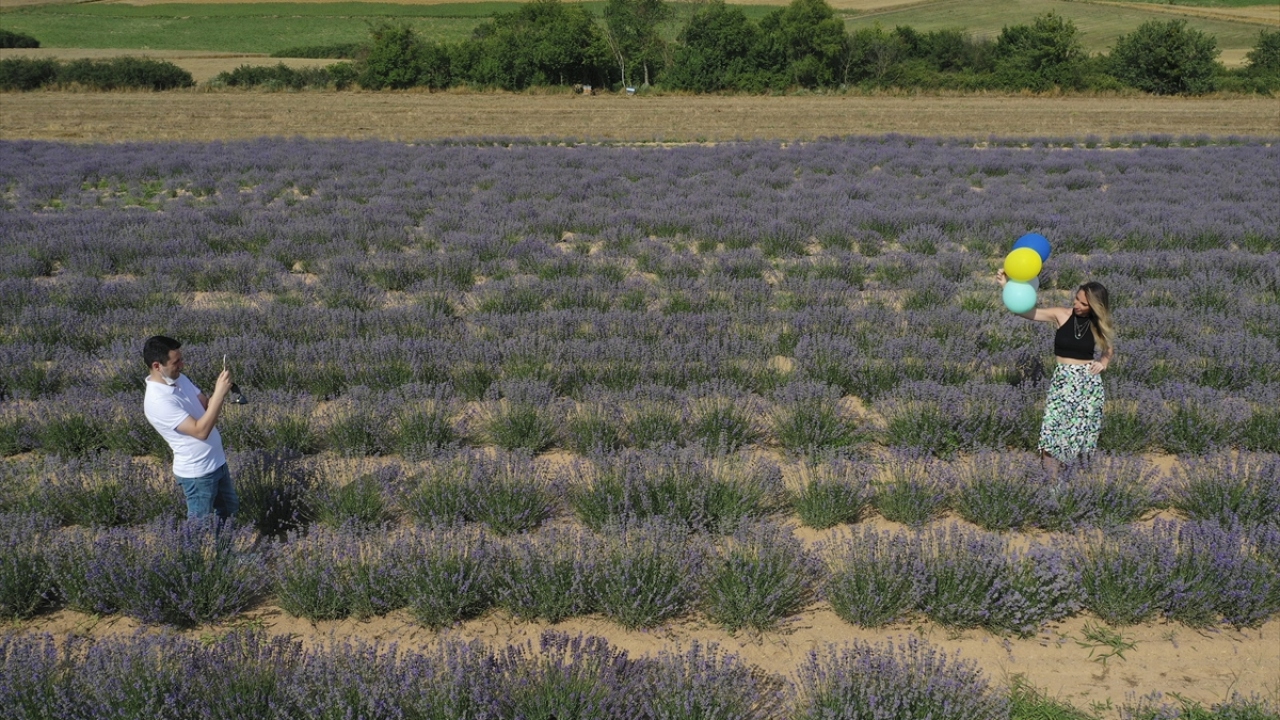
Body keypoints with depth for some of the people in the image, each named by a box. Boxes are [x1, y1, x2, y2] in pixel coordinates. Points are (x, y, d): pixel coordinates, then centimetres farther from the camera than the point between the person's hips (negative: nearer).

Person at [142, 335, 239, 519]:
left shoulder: (180, 379, -1)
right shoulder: (157, 401, -28)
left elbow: (207, 406, 6)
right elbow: (201, 431, -32)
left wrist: (219, 390, -15)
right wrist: (219, 393, -32)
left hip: (217, 462, 9)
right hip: (197, 473, -8)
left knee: (230, 510, 25)